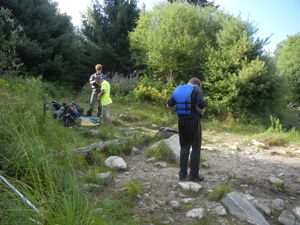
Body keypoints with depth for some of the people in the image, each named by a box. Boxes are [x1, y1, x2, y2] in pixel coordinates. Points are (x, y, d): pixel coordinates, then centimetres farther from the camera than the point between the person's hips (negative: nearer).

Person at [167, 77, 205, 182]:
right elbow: (201, 105, -23)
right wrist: (201, 113, -3)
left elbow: (169, 104, 12)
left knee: (184, 148, 15)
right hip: (194, 122, -5)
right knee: (196, 148, 6)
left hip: (182, 122, 5)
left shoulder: (178, 90, 7)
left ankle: (183, 174, 18)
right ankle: (194, 175, 10)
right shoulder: (196, 89, -9)